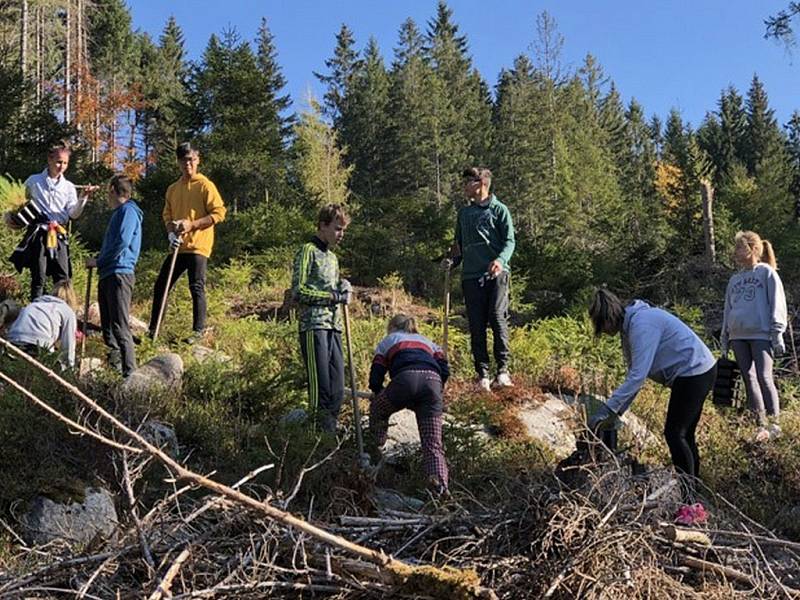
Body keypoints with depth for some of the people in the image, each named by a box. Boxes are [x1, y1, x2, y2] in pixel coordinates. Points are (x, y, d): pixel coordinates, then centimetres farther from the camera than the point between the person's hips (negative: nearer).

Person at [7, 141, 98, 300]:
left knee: (63, 279, -2)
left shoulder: (69, 187, 11)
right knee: (38, 278, -2)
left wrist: (84, 198, -15)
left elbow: (73, 214, -1)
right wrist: (9, 214, 1)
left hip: (59, 236, 2)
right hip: (38, 233, -2)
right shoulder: (34, 181, 7)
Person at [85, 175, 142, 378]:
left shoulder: (128, 210, -7)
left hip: (119, 275, -10)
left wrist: (98, 261, -8)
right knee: (107, 326, 12)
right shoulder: (118, 212, 23)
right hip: (107, 275, 10)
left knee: (120, 327, -13)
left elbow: (122, 243, -17)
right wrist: (98, 259, 8)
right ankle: (114, 367, 17)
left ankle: (130, 373, -14)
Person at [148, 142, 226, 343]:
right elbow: (167, 215, 17)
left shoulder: (205, 185, -4)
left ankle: (199, 331, 4)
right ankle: (153, 329, 17)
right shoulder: (173, 189, 16)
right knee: (161, 285, 7)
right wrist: (171, 233, -4)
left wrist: (192, 224, -16)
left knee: (196, 288, -6)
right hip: (177, 246, 7)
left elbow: (219, 213, -10)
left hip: (198, 245, -6)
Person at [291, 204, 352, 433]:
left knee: (337, 390, 4)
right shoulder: (308, 251, -1)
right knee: (321, 387, -11)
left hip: (333, 326, 8)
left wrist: (343, 290, 7)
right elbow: (298, 291, -9)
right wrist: (332, 296, -9)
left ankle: (332, 431, 10)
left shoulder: (332, 257, 25)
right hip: (314, 326, -8)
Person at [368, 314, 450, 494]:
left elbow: (375, 379, 25)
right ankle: (440, 483, -23)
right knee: (433, 444, 0)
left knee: (377, 410, 31)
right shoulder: (427, 341, 41)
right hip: (432, 381, 2)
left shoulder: (387, 341, 34)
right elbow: (445, 371, 25)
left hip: (405, 379, -2)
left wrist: (378, 393, 46)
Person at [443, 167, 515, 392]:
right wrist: (452, 261, 4)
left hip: (496, 274, -4)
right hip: (471, 275, 4)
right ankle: (482, 374, 7)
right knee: (476, 326, 2)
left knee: (497, 317, -16)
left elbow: (509, 241, -2)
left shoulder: (499, 209, 5)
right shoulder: (463, 213, 19)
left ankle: (503, 370, -9)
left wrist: (501, 260, -21)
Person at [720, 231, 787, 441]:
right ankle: (761, 425, 9)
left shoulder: (767, 272, 3)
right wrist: (724, 341, 17)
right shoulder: (735, 279, 20)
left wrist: (777, 335, -10)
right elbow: (728, 311, 22)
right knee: (749, 379, 4)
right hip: (738, 337, 6)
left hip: (761, 335, -6)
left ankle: (774, 424, -3)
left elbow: (777, 304, -3)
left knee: (764, 377, -11)